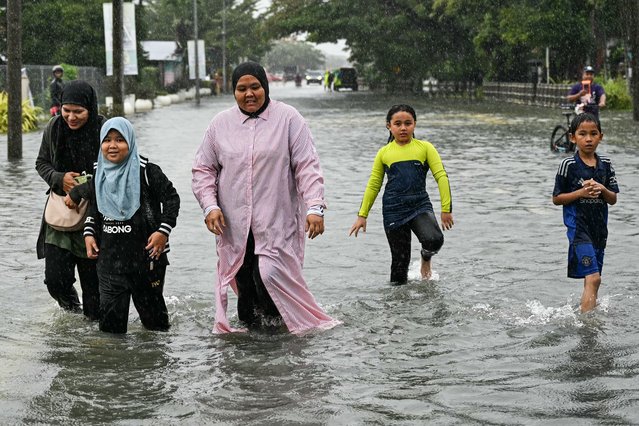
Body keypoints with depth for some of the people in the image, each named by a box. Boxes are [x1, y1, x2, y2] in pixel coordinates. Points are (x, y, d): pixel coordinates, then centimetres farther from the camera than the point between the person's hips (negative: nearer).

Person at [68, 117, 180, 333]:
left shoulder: (146, 171, -10)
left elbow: (171, 198, -6)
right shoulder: (99, 173, 7)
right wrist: (89, 233, 7)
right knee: (110, 312, 2)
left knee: (150, 303, 8)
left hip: (145, 253, -4)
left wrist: (164, 230, -13)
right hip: (109, 255, 4)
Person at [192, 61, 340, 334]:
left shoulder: (288, 119, 1)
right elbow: (203, 169, 13)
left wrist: (315, 207, -12)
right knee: (243, 284, 4)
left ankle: (277, 323, 7)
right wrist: (210, 206, -1)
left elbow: (307, 167, -2)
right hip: (234, 226, 3)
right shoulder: (220, 124, 9)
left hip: (277, 223, -3)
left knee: (270, 276, -16)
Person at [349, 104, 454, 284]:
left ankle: (426, 257, 8)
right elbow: (373, 185, 12)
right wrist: (362, 215, 10)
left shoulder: (425, 148, 1)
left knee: (434, 240, -26)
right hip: (393, 210, 1)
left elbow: (441, 176, -2)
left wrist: (446, 209, -8)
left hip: (420, 205, -1)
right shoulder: (384, 153, 5)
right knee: (400, 260, 1)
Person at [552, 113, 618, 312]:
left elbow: (613, 199, 9)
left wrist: (603, 190, -11)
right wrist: (580, 193, -16)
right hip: (578, 227, -5)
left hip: (599, 227, 5)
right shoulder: (568, 165, -7)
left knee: (592, 279, 13)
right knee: (593, 278, -17)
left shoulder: (605, 164, 6)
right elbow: (556, 199, -3)